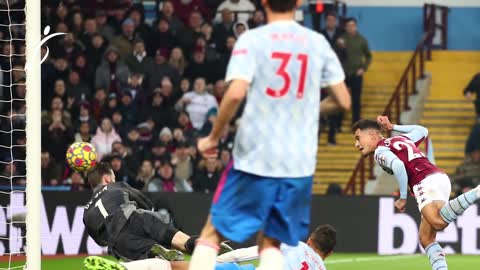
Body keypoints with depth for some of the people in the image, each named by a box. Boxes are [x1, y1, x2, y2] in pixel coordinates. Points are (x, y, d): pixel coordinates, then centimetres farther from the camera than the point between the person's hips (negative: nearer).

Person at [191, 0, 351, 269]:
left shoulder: (252, 40, -6)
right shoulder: (318, 43, 5)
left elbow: (236, 93, -18)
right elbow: (343, 100, 6)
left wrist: (214, 137, -5)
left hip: (255, 157, -3)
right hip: (300, 163, 3)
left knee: (212, 234, 8)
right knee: (271, 243, 13)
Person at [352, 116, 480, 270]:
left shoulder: (380, 151, 6)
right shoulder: (401, 139, 30)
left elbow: (398, 165, -14)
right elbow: (422, 131, 49)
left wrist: (403, 198, -5)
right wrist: (393, 127, 50)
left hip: (426, 182, -9)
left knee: (438, 222, -36)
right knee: (426, 239, 11)